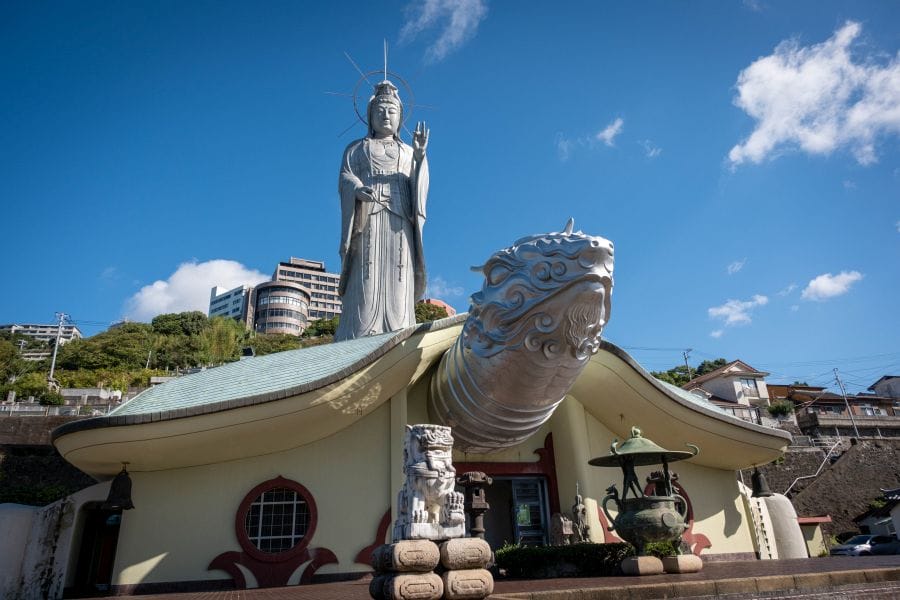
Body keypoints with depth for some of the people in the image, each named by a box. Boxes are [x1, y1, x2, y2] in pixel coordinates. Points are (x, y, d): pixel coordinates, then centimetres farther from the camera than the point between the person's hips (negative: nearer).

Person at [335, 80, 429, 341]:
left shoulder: (408, 152, 26)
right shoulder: (356, 149, 23)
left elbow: (419, 187, 10)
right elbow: (345, 178, 6)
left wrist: (420, 156, -8)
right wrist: (359, 190, -18)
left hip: (400, 222, 2)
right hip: (367, 218, -2)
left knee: (397, 282, -12)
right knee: (365, 282, -15)